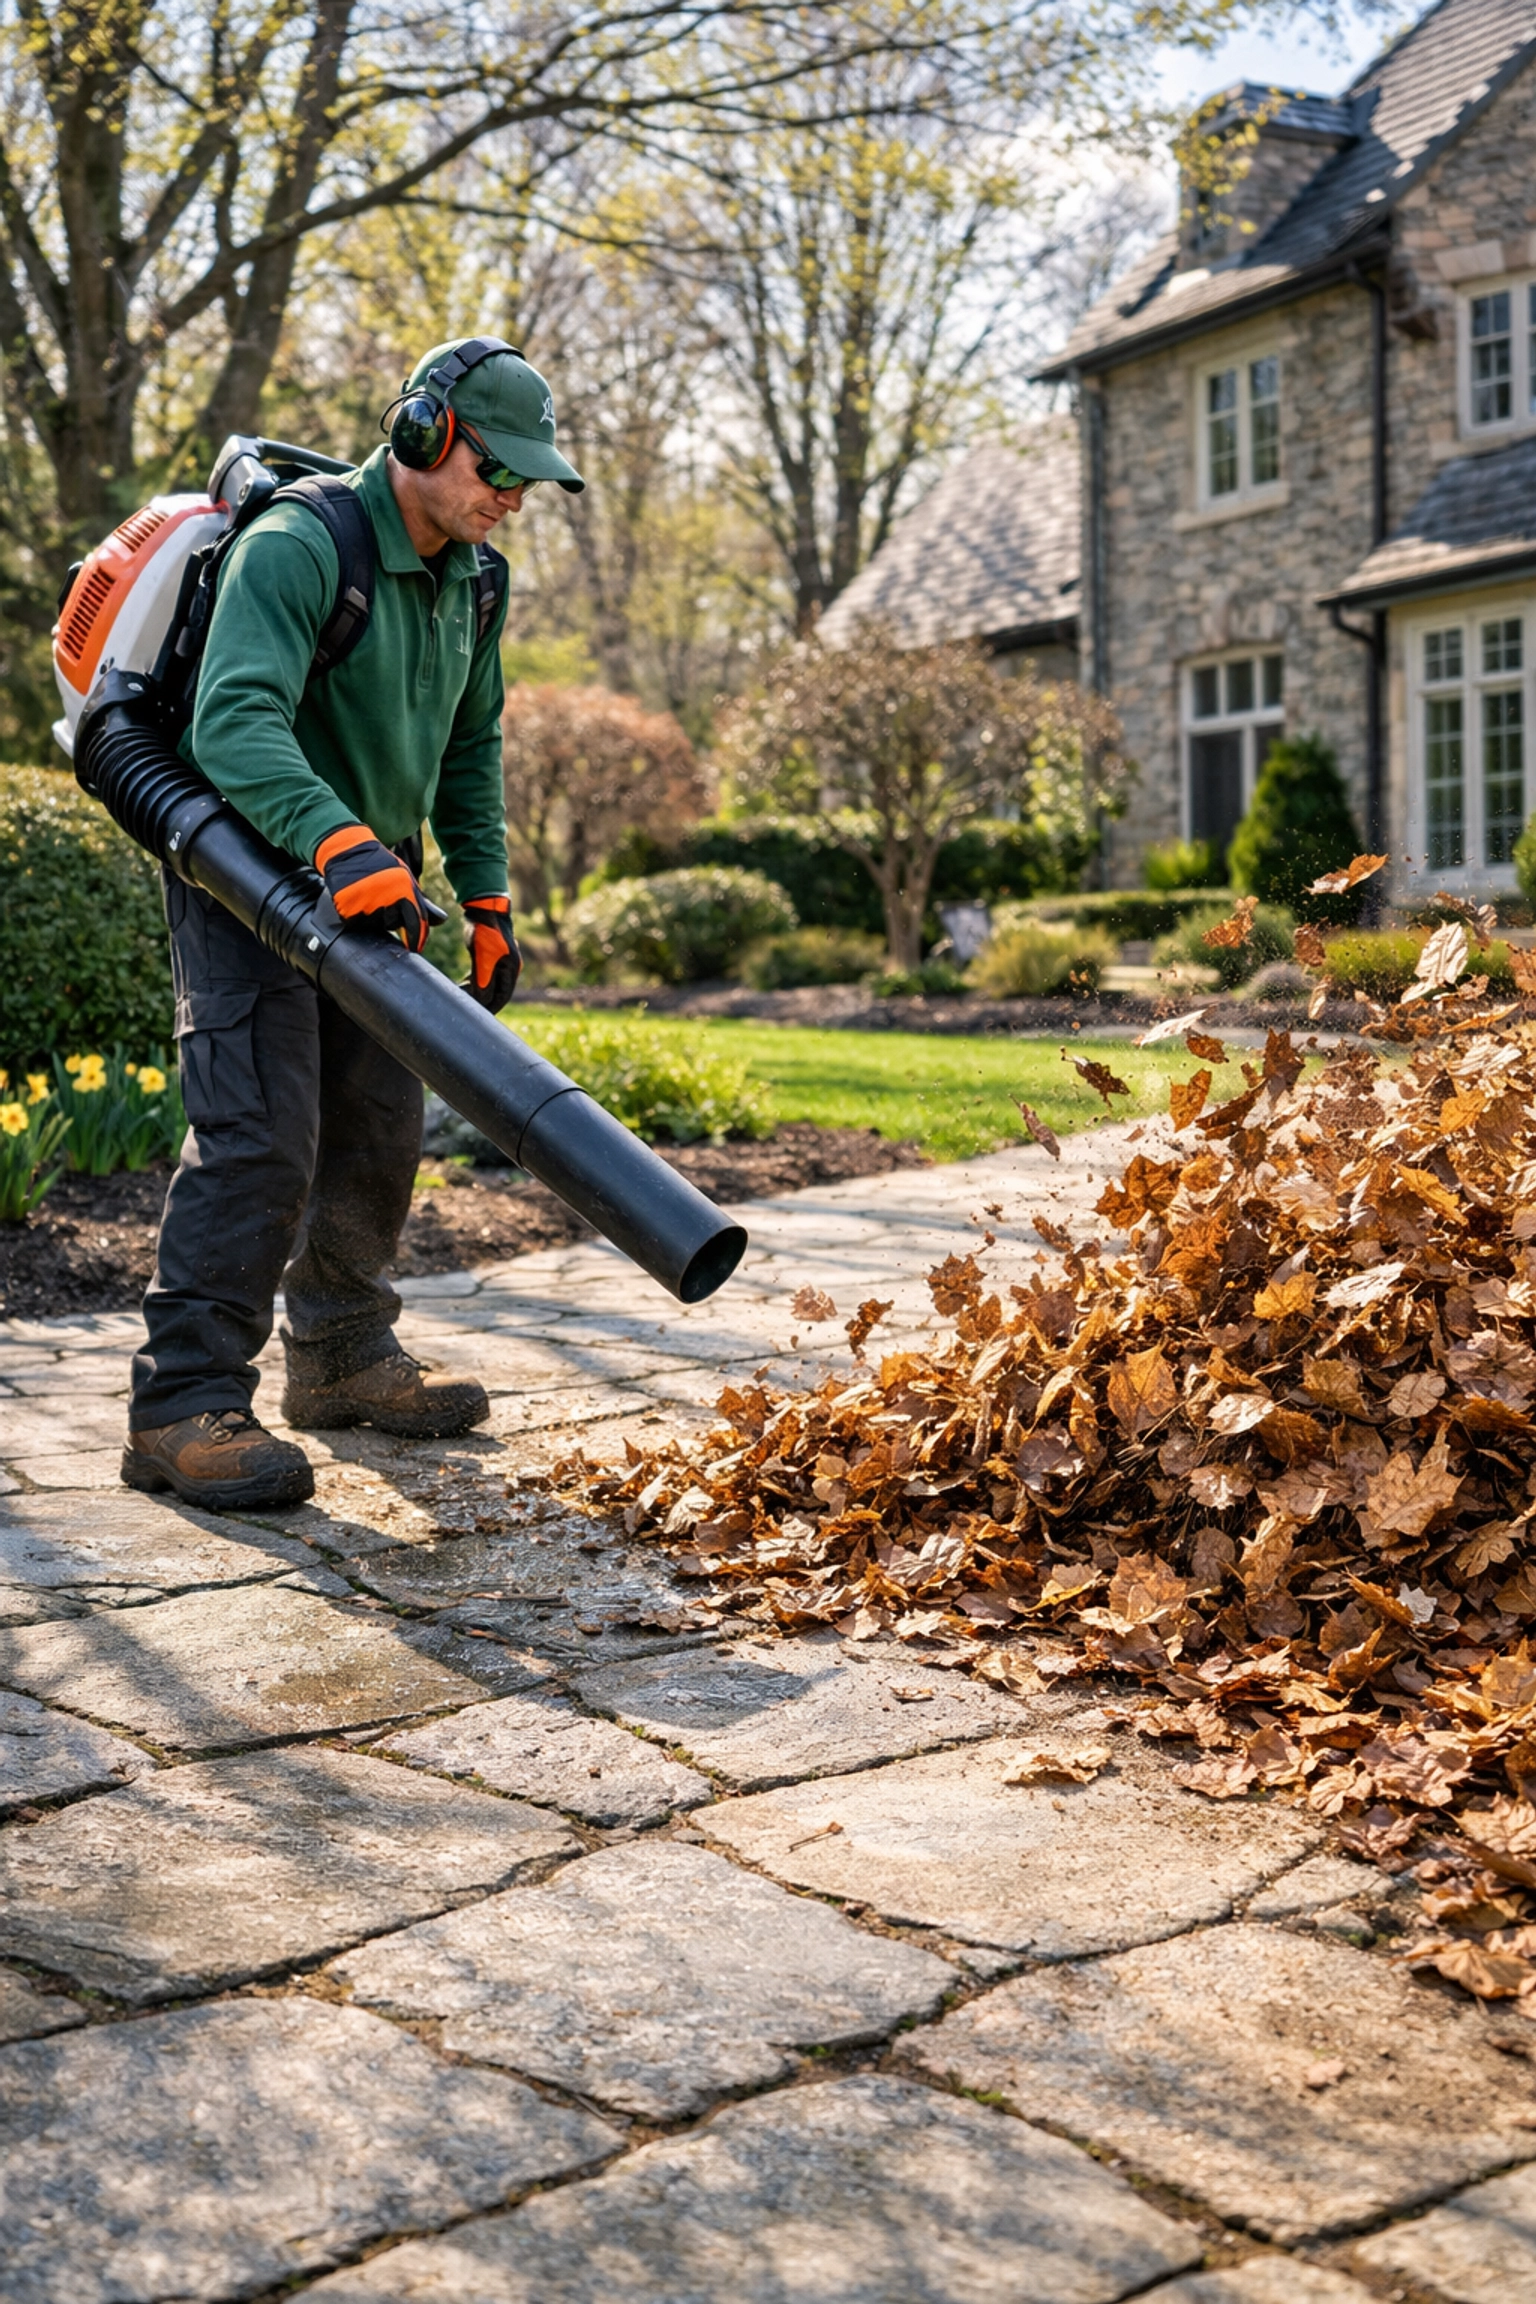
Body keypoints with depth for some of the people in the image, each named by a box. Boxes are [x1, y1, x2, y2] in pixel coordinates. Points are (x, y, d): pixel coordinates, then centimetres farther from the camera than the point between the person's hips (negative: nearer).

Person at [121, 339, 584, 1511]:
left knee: (379, 1125, 11)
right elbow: (234, 722, -36)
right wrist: (340, 842, -51)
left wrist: (487, 897, 10)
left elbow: (471, 746, 17)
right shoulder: (296, 547, -21)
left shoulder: (473, 577, 6)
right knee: (259, 1131, -17)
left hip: (372, 886, 8)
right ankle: (183, 1409, -14)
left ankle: (344, 1359, 26)